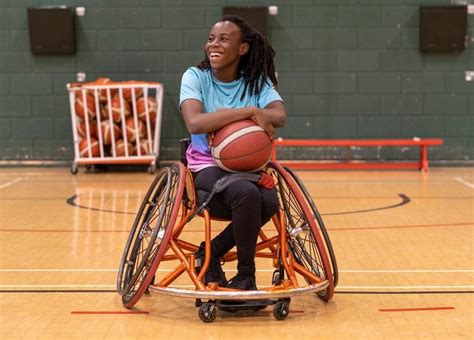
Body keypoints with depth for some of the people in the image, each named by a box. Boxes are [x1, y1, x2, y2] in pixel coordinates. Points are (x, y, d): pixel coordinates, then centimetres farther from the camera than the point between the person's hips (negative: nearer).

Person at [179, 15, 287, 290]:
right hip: (208, 166, -3)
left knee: (269, 203, -29)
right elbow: (195, 123, -24)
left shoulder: (257, 81, 3)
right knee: (247, 193, -34)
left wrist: (223, 117, -25)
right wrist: (249, 112, -25)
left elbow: (280, 117, -17)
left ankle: (212, 253, -4)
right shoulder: (195, 77, -4)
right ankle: (246, 275, -12)